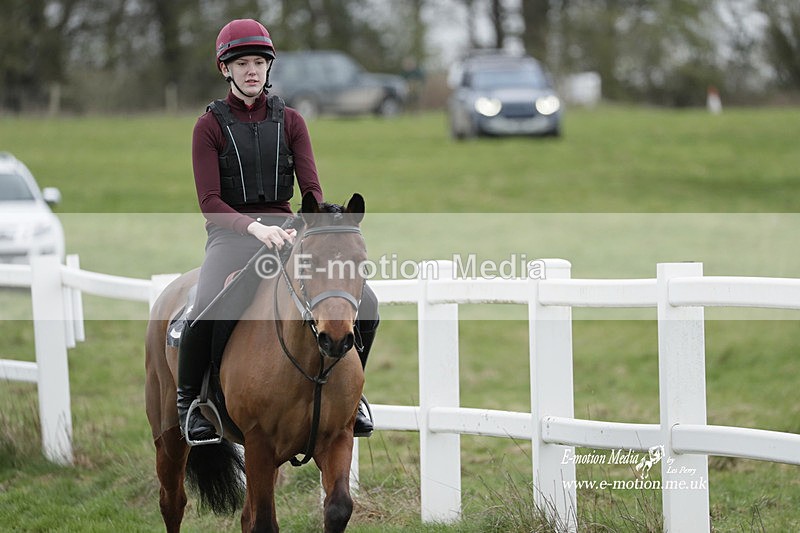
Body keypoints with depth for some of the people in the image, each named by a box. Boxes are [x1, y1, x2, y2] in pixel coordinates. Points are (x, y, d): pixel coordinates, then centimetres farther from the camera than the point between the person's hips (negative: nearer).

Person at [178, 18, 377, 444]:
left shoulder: (290, 122, 11)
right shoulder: (211, 126, 1)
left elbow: (312, 188, 3)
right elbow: (209, 203, -9)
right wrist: (255, 227, -27)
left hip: (285, 230, 3)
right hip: (231, 233, -3)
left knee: (364, 303, -17)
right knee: (206, 312, -35)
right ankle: (188, 399, -7)